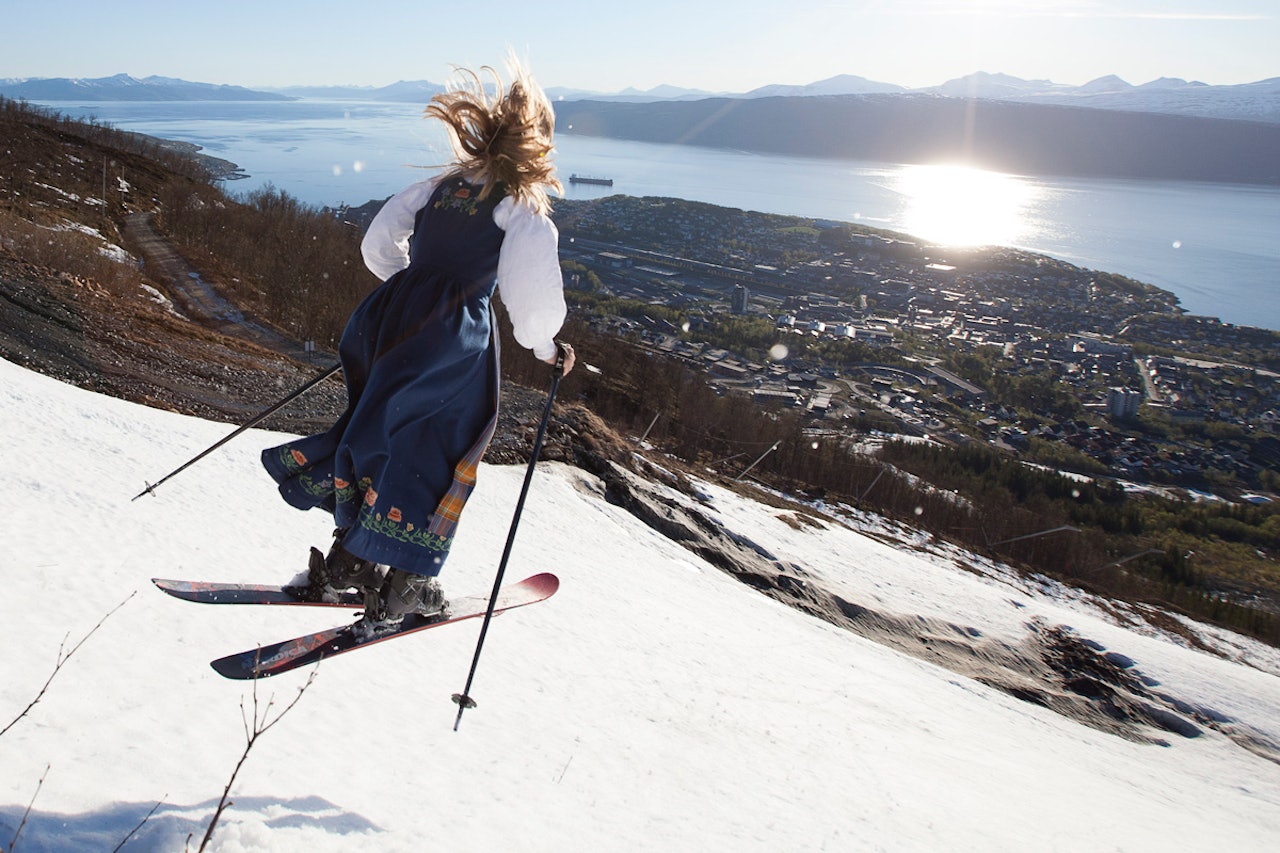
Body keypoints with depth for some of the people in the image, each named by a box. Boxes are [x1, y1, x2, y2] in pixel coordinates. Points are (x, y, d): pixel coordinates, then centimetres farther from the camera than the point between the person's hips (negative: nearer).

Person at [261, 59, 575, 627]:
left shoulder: (439, 185, 13)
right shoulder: (527, 212, -3)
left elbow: (377, 245, 16)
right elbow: (533, 300, -8)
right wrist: (545, 347, 10)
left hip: (389, 316, 6)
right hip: (455, 336, -5)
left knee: (378, 431, 20)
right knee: (437, 452, 8)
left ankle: (345, 563, 25)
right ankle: (402, 589, 13)